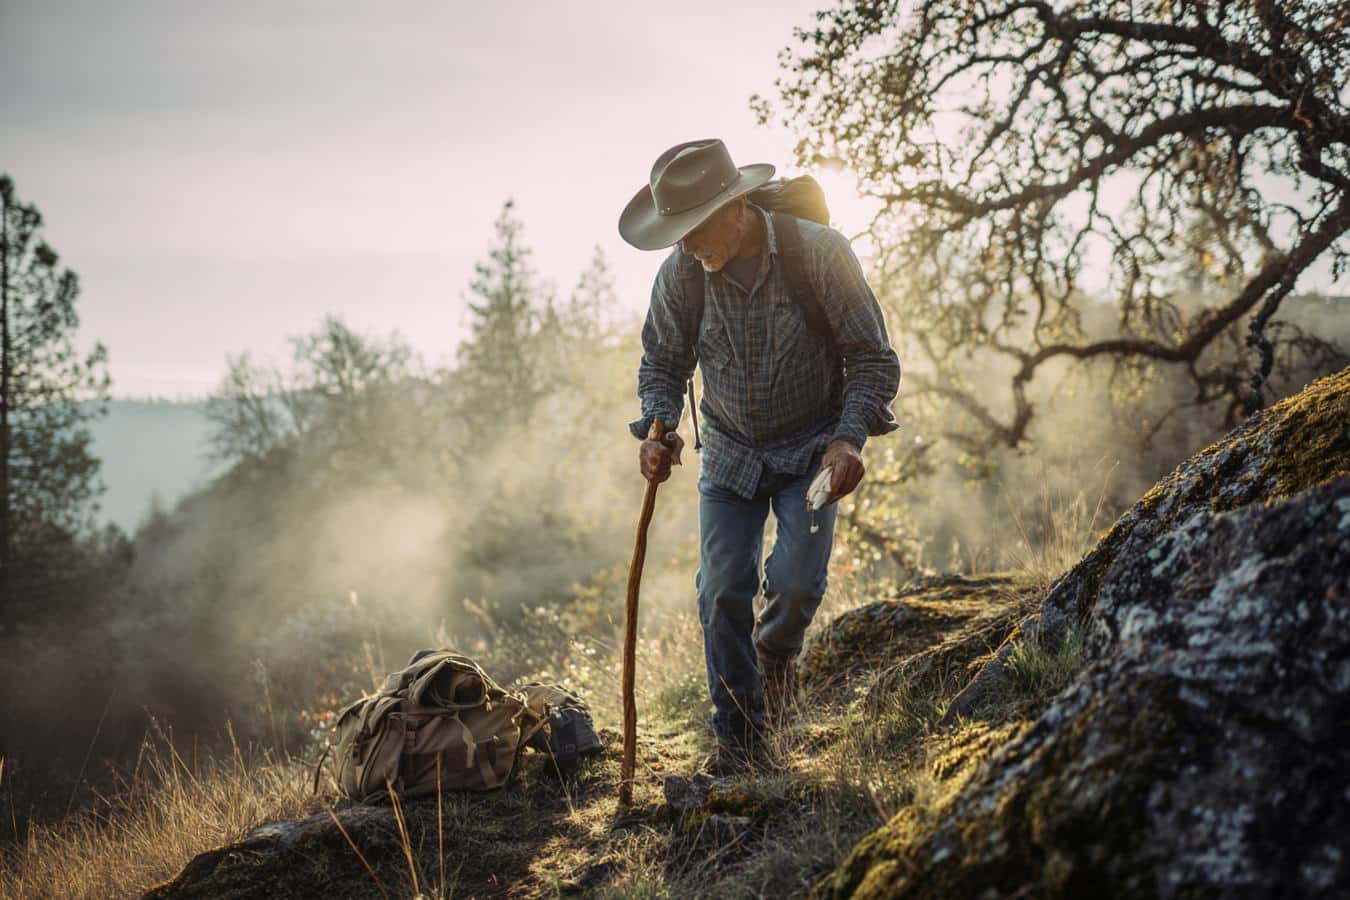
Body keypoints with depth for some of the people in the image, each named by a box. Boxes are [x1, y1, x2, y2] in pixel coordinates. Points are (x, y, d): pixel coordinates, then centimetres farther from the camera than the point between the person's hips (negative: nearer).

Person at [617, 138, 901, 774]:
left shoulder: (820, 254, -20)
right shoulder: (681, 274, -13)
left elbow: (875, 362, -12)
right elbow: (662, 365, 3)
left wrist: (849, 439, -26)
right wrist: (657, 431, -17)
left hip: (812, 449, -2)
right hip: (730, 452, 2)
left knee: (796, 582, -15)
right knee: (722, 590, -5)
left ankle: (776, 649, 22)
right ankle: (738, 733, 12)